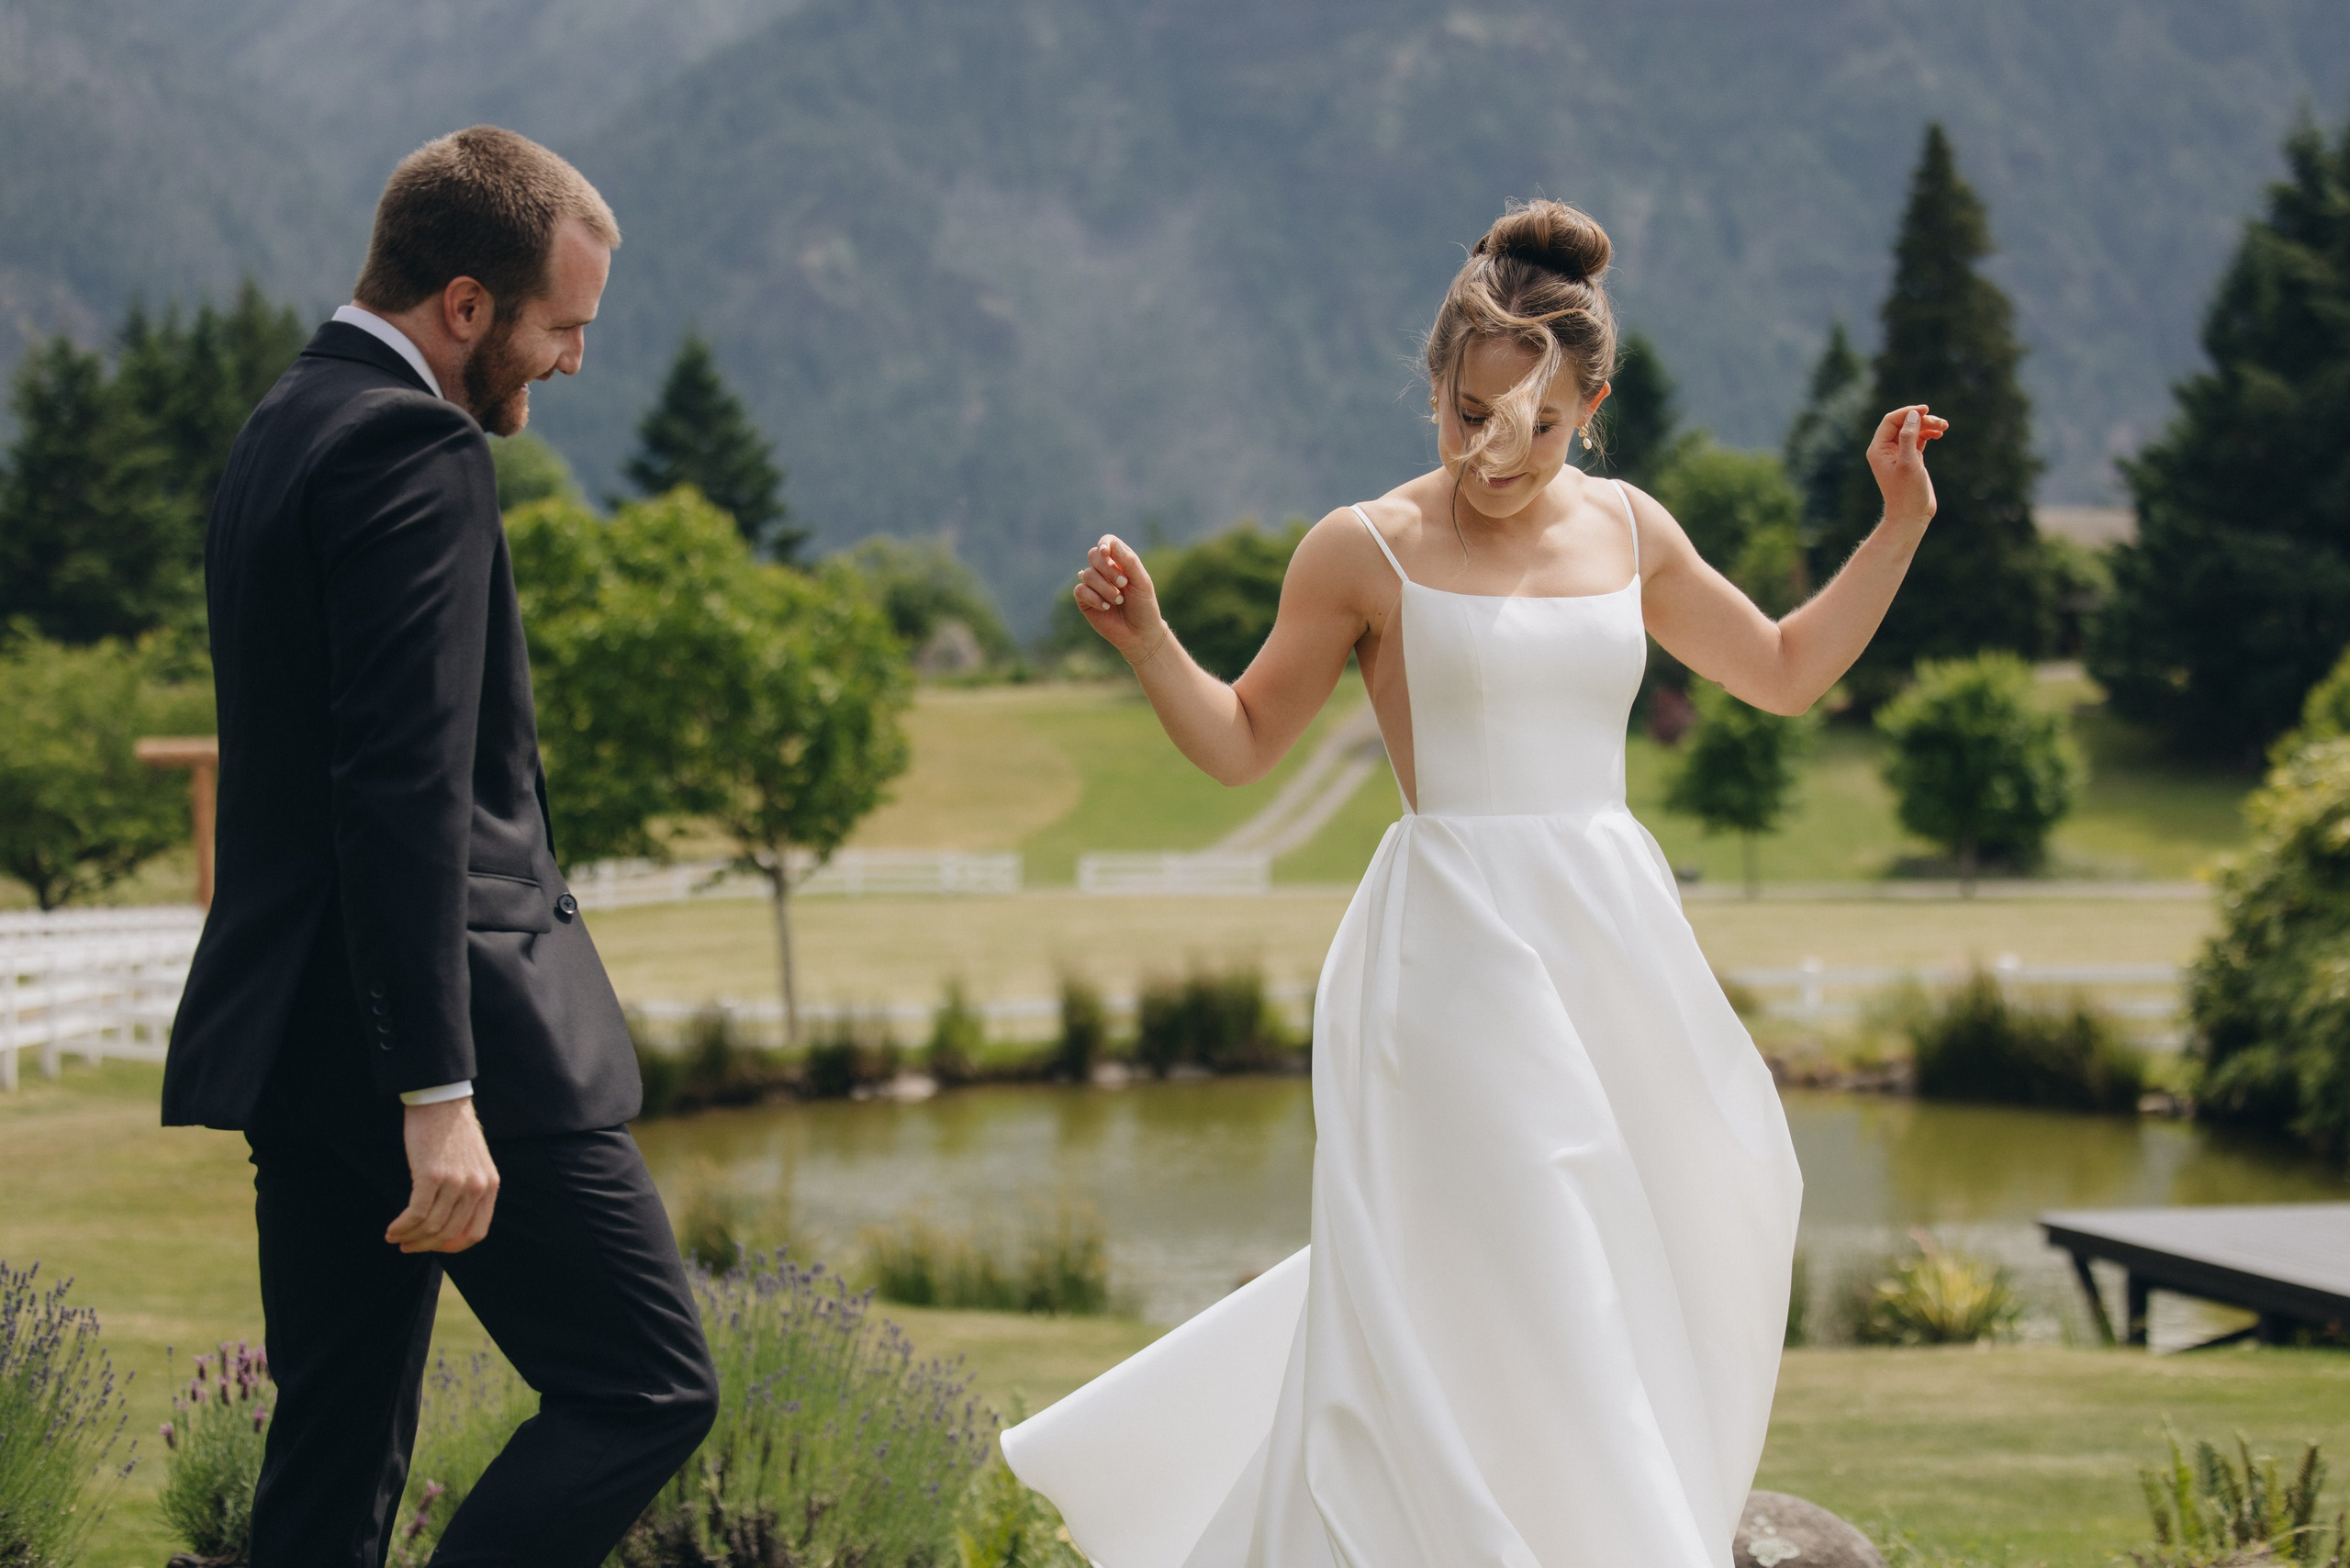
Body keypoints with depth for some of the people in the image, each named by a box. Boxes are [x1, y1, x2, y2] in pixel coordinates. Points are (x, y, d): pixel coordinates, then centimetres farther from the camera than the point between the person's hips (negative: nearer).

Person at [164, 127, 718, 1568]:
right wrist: (440, 1093, -25)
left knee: (338, 1450, 12)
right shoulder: (415, 449, -14)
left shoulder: (287, 430, 18)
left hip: (295, 1034, 10)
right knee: (650, 1388, -4)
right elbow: (409, 787, -22)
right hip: (430, 1025, -10)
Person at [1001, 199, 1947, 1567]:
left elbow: (1786, 672, 21)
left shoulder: (1626, 530, 10)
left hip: (1617, 942, 6)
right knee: (1503, 1310, -8)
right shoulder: (1368, 551, -3)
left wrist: (1900, 527, 14)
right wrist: (1147, 641, -11)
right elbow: (1243, 742, 5)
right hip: (1459, 946, -5)